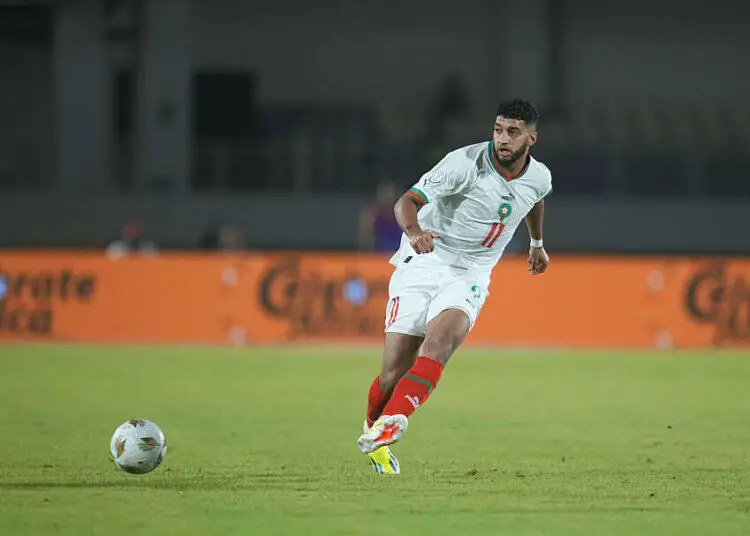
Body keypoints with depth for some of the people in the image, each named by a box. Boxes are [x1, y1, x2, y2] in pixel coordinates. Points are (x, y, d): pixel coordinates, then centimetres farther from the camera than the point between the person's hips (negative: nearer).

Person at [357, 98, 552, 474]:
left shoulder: (539, 178, -1)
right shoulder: (466, 163, -18)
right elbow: (407, 201, -26)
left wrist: (537, 242, 42)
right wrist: (414, 230, -48)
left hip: (470, 274, 3)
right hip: (422, 262, -2)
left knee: (439, 340, -30)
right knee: (395, 370, -6)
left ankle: (390, 425, -41)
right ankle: (373, 432, 24)